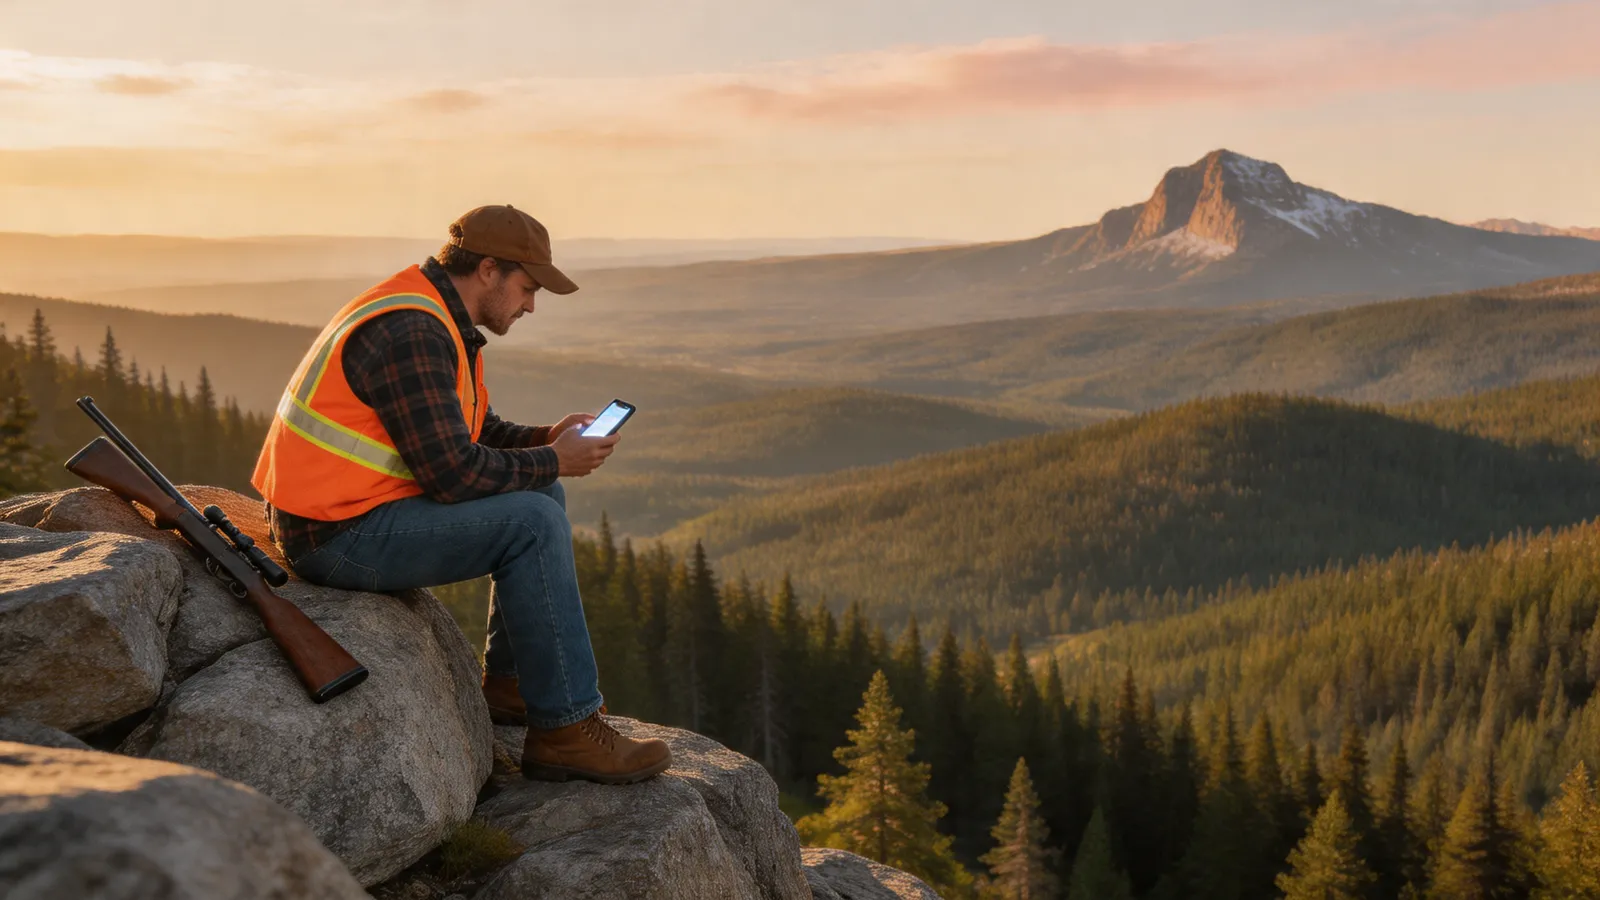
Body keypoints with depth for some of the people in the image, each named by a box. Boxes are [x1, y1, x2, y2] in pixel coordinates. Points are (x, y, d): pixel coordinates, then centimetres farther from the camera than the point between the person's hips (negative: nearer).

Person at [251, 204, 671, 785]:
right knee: (532, 525, -20)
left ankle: (511, 682, 18)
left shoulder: (439, 323, 12)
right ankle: (566, 730, -13)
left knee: (540, 495, 13)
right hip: (336, 537, -11)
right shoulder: (410, 333, -21)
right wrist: (553, 462, -13)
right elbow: (453, 471, -26)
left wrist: (546, 439, 2)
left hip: (362, 507, 11)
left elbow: (474, 431, 21)